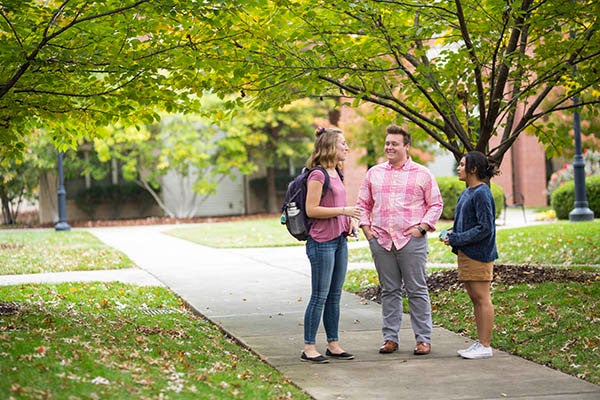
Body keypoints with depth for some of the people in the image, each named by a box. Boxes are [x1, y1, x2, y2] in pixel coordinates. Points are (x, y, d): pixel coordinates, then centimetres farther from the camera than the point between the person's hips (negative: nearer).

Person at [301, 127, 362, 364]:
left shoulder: (335, 174, 14)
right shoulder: (317, 175, -13)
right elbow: (311, 210, -18)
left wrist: (347, 221, 9)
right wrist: (343, 210, -18)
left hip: (339, 241, 9)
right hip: (321, 242, -9)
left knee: (334, 296, 13)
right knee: (320, 297, -5)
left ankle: (333, 344, 20)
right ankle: (309, 348, 2)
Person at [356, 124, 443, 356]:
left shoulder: (422, 174, 5)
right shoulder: (374, 173, 13)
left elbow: (436, 204, 5)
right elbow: (363, 203, 19)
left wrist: (422, 227, -6)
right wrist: (366, 228, 6)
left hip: (411, 240, -3)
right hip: (381, 240, 3)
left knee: (417, 290, -1)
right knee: (389, 291, 7)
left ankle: (423, 339, 4)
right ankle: (390, 338, 13)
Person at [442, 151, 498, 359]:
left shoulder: (481, 194, -16)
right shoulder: (466, 193, 14)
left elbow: (485, 228, -19)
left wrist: (457, 239, -17)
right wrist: (452, 231, 6)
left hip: (479, 253, -10)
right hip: (466, 254, 10)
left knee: (482, 298, -4)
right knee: (474, 298, 14)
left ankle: (485, 346, 0)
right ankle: (480, 342, 21)